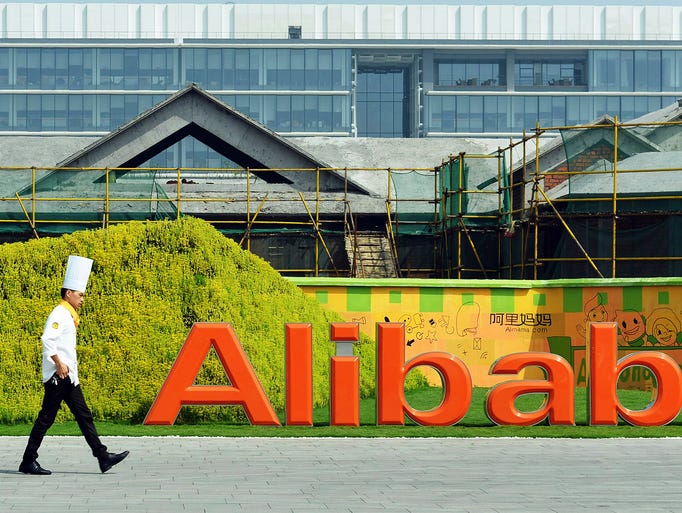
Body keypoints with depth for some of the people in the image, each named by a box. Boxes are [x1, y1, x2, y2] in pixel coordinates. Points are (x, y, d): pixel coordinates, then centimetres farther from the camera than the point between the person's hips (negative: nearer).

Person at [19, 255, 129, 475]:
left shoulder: (68, 316, 19)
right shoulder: (59, 314, -11)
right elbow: (47, 339, -25)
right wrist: (59, 363, -25)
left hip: (68, 376, 10)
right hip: (57, 375, -10)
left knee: (83, 416, 6)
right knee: (46, 417, -6)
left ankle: (103, 457, 5)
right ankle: (28, 461, -1)